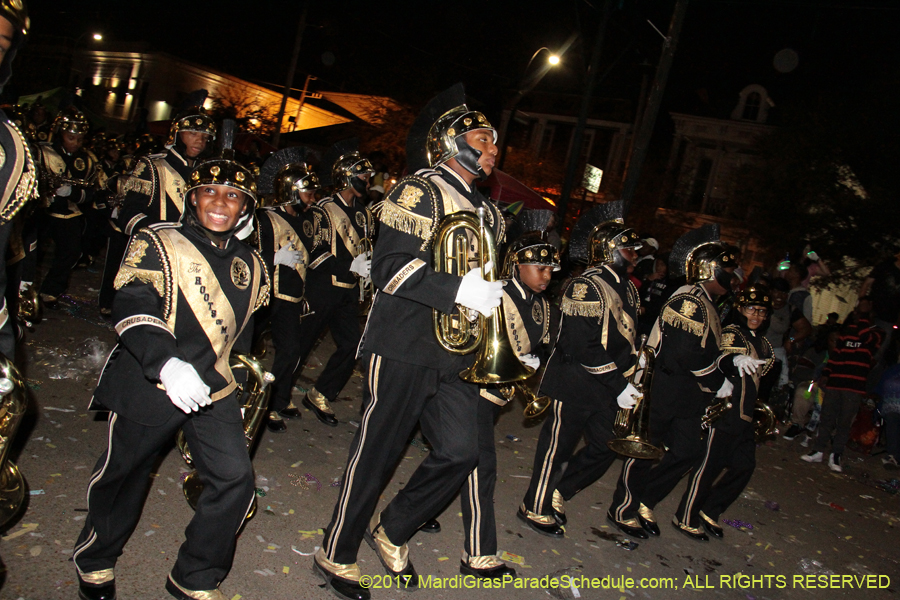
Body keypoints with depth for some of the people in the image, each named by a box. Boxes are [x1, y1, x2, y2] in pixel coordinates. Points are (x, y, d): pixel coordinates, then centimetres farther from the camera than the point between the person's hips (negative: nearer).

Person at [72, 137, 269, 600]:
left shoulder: (250, 264, 9)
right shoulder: (158, 243, -6)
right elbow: (130, 307, -19)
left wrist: (244, 373, 22)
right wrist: (166, 362, -34)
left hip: (215, 388, 4)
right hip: (149, 384, -4)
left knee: (234, 480, -4)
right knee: (124, 474, 13)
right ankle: (95, 562, 42)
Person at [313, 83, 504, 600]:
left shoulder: (488, 213, 18)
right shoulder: (423, 190, -8)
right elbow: (390, 266, -19)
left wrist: (491, 295, 12)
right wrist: (458, 290, -25)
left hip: (455, 351, 8)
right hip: (406, 348, -7)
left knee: (461, 451, 2)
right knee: (377, 454, 3)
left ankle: (394, 530, 26)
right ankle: (337, 555, 23)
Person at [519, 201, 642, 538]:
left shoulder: (627, 288, 11)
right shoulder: (585, 287, -18)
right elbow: (584, 348, -24)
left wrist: (634, 363, -2)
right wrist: (619, 386, -21)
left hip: (606, 390, 9)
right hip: (576, 384, -9)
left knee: (606, 448, 14)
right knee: (559, 446, 5)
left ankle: (557, 495, 33)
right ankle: (536, 509, 25)